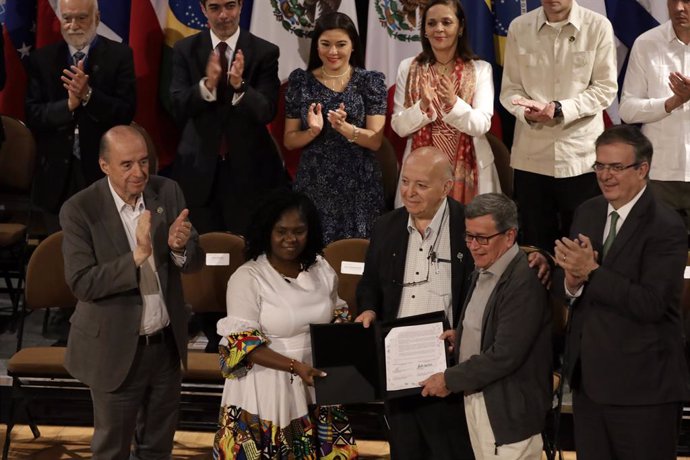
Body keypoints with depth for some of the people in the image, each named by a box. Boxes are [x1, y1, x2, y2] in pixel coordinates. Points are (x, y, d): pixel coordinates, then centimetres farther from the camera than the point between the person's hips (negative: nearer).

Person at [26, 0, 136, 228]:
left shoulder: (119, 55, -1)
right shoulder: (41, 59, 6)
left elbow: (126, 113, -8)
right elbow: (32, 115, -1)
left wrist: (88, 95, -22)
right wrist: (68, 104, -18)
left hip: (103, 170, -2)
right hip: (57, 174, 2)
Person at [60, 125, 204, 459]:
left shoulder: (168, 192, -5)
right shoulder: (80, 210, -17)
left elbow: (195, 262, -3)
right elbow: (81, 283, -23)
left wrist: (179, 247, -26)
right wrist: (138, 255, -34)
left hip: (167, 343, 4)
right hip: (115, 350, -4)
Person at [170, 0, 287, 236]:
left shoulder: (265, 52, -3)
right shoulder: (185, 49, 2)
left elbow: (266, 112, -10)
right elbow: (178, 108, -7)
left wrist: (240, 86, -30)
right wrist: (206, 85, -27)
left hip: (249, 167, -1)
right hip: (199, 167, 1)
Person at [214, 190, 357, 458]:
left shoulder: (322, 270, 6)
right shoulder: (247, 278, -10)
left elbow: (337, 320, 19)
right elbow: (244, 345, -15)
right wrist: (295, 367, -25)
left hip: (315, 390, 4)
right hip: (267, 394, -4)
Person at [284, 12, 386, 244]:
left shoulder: (370, 81, 0)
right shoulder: (300, 80, 4)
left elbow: (375, 141, -5)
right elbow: (289, 140, 6)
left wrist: (345, 127, -22)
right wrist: (312, 131, -14)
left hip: (359, 187, -1)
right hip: (313, 186, 1)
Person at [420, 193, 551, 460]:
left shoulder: (524, 280, -20)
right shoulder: (482, 272, 10)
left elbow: (505, 355, -23)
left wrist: (450, 380, -15)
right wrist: (461, 337, 4)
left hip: (509, 410, -9)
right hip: (475, 398, 9)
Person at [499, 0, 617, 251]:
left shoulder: (598, 27, -3)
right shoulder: (519, 28, 3)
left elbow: (605, 88, -3)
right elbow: (510, 89, 5)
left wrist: (560, 109, -16)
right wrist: (527, 112, -17)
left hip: (581, 156, -2)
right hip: (532, 156, 2)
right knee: (534, 243, 7)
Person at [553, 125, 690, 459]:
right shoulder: (588, 212, 8)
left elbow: (651, 304, -24)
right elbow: (562, 286, 8)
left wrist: (591, 272, -24)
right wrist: (571, 281, -15)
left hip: (641, 385, -7)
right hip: (587, 376, 7)